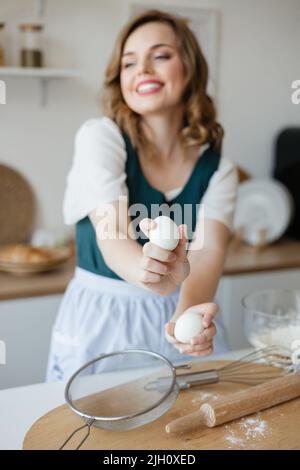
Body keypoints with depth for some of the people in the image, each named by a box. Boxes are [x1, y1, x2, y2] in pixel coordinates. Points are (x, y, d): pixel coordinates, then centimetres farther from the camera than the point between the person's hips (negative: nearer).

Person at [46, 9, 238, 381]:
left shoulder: (218, 169, -2)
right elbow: (112, 237, -22)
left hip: (180, 325, 2)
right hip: (100, 326, -2)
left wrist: (189, 313, -39)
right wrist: (150, 273, -44)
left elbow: (208, 250, -17)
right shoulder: (100, 137, -9)